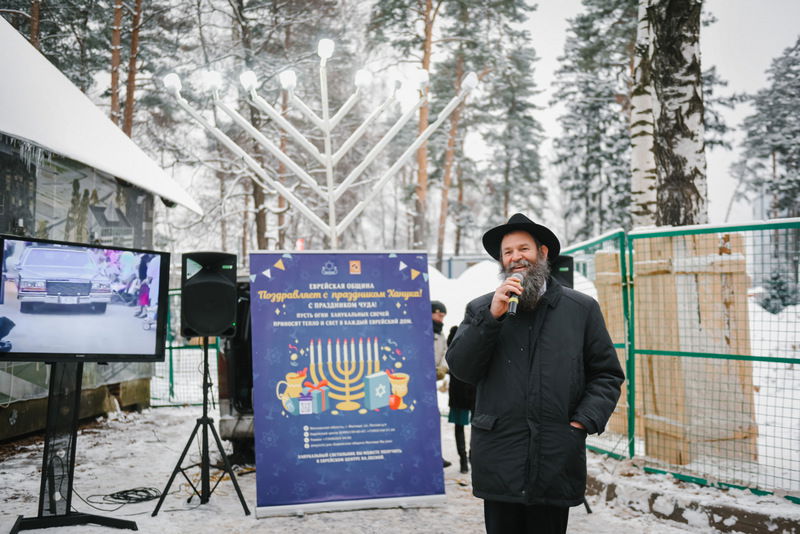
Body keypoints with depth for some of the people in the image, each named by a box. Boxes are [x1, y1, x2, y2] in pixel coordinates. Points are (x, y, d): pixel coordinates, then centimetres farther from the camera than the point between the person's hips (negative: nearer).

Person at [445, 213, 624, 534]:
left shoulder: (582, 309, 7)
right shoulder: (481, 309, 8)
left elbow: (607, 374, 9)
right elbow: (460, 369, -2)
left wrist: (584, 422, -5)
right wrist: (492, 316, -11)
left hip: (557, 462, 0)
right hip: (499, 463, 0)